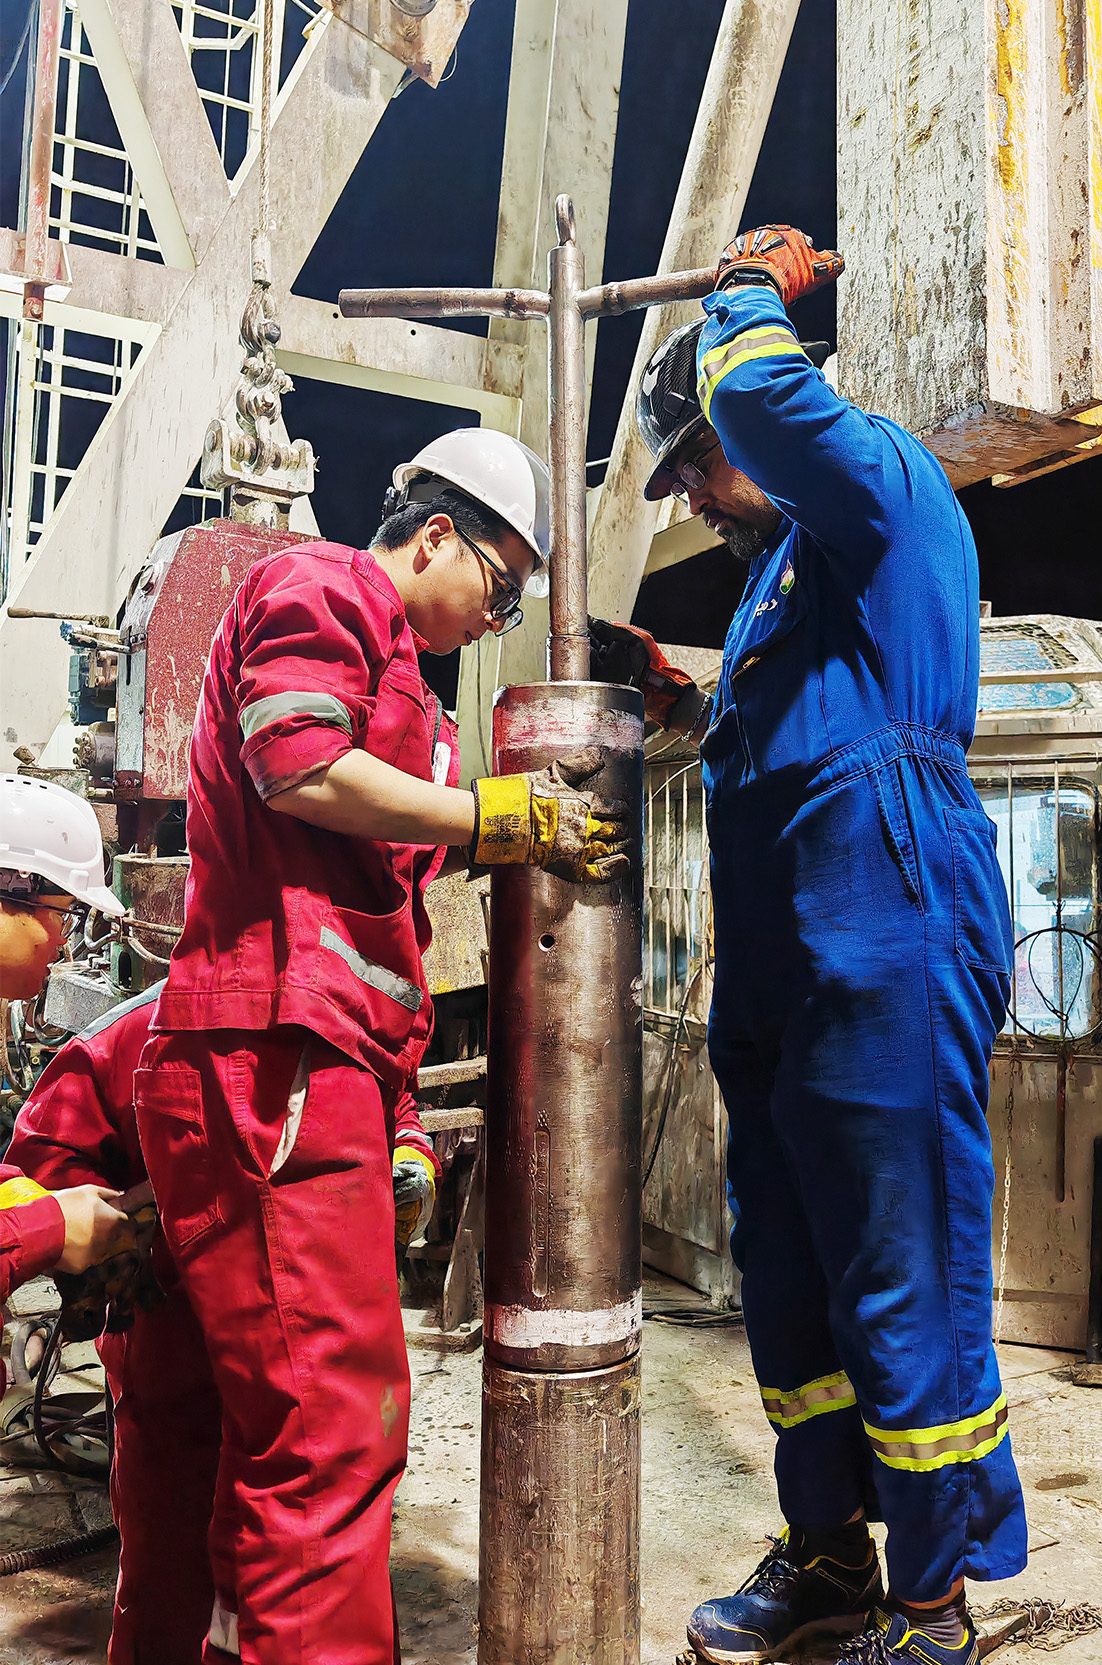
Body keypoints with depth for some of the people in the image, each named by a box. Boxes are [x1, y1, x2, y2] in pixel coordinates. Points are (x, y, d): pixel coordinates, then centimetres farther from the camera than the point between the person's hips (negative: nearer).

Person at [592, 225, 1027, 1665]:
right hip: (782, 964, 10)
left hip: (890, 942, -10)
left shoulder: (886, 486, 0)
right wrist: (679, 696, 18)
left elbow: (765, 397, -20)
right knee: (791, 1272, 15)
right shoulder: (782, 568, 26)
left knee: (906, 1285, -2)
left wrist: (755, 291, 0)